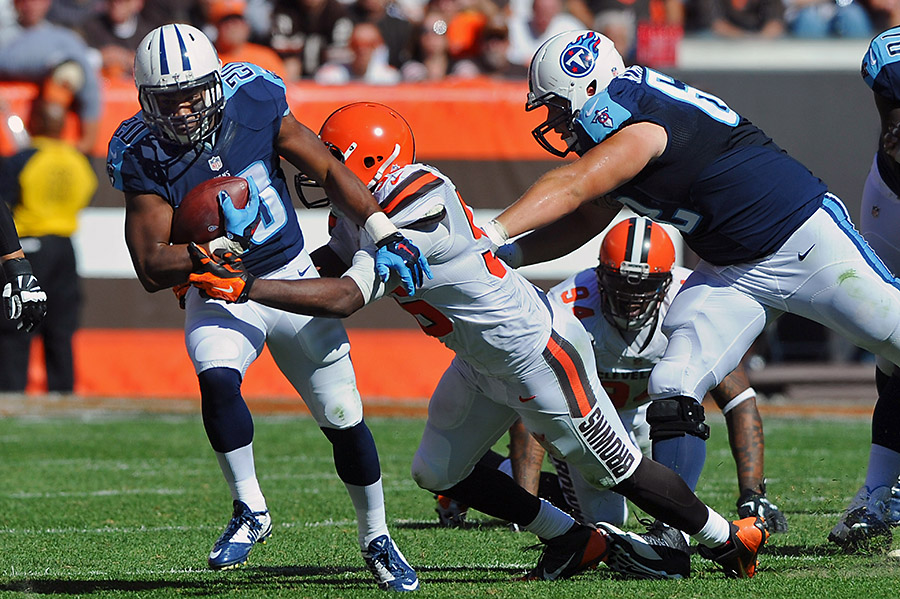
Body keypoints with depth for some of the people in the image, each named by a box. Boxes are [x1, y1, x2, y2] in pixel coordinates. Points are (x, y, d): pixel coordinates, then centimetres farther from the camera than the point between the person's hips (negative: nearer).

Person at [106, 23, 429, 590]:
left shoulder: (254, 109, -15)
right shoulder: (144, 158, -16)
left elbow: (328, 169, -4)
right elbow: (152, 268, -19)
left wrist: (385, 233, -11)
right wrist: (218, 245, -32)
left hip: (293, 281, 1)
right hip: (217, 294, -1)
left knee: (345, 419, 3)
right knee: (217, 382, -31)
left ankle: (376, 538, 24)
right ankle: (250, 511, -11)